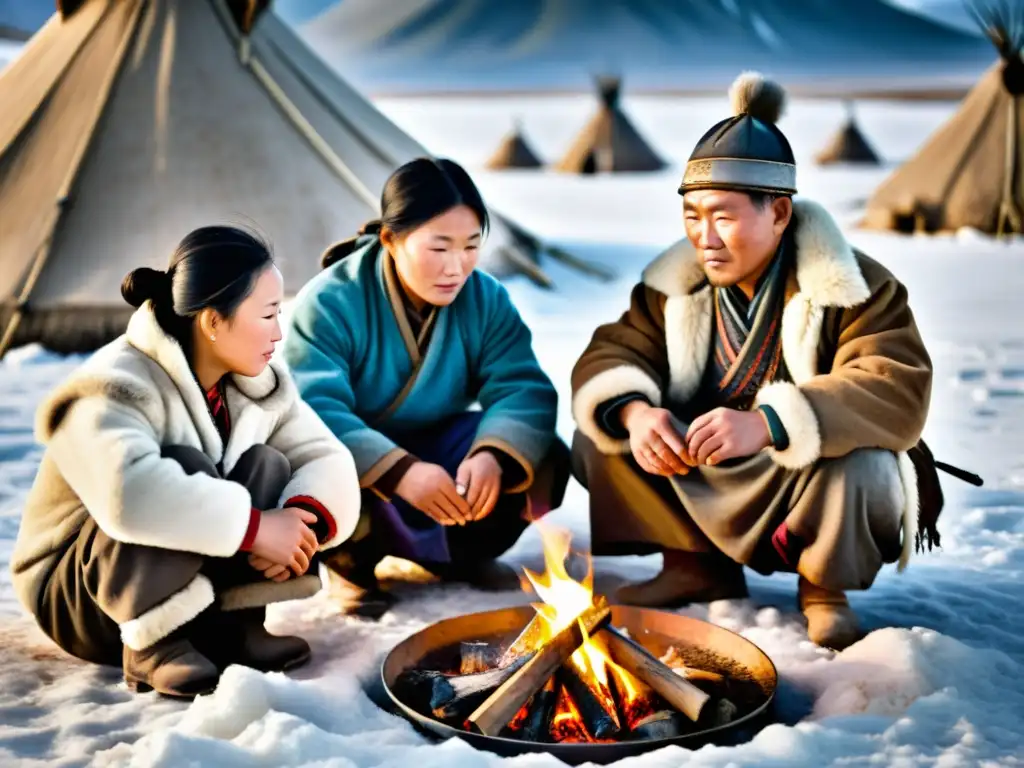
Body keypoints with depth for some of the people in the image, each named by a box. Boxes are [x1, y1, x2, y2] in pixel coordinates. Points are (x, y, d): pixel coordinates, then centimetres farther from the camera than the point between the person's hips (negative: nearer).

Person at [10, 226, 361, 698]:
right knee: (186, 466, -31)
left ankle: (233, 624, -15)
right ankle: (156, 647, -25)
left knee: (267, 466, -16)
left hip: (195, 587, 6)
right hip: (76, 594, -6)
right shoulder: (116, 388, -27)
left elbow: (326, 458, -7)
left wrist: (305, 521, -30)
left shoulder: (262, 383, -3)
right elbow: (129, 492, -45)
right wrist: (254, 526, -40)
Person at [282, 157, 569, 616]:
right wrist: (400, 472, -48)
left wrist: (492, 456, -41)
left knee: (543, 462, -18)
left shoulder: (485, 299, -9)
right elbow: (312, 408, -34)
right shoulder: (330, 302, -23)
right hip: (356, 464, -4)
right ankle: (353, 559, -6)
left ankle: (460, 551, 7)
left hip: (438, 449, 4)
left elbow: (524, 388, -18)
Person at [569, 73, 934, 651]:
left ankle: (826, 588, -4)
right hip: (707, 491, 5)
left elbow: (899, 392, -31)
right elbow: (611, 355, -4)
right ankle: (700, 566, 4)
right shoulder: (674, 284, -1)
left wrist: (765, 425, -46)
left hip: (809, 485, -4)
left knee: (857, 468, -37)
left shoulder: (857, 288, -17)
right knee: (599, 437, -13)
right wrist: (632, 412, -31)